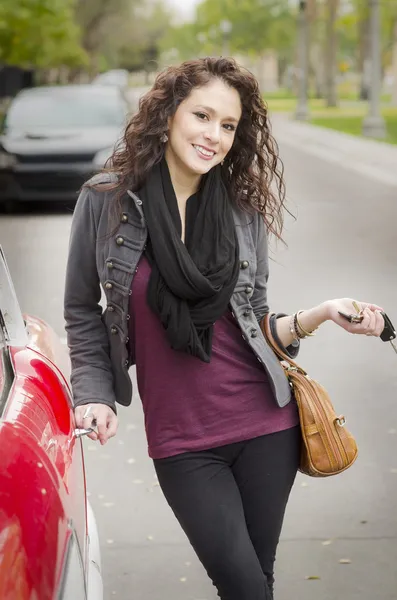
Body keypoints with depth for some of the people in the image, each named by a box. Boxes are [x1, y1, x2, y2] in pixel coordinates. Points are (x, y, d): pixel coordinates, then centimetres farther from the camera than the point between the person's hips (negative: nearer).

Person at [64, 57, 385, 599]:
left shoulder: (243, 209, 1)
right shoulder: (106, 200, -4)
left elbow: (259, 327, 6)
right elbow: (82, 312, 6)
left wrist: (322, 314, -10)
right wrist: (94, 394, -4)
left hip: (265, 424, 2)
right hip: (181, 441, -2)